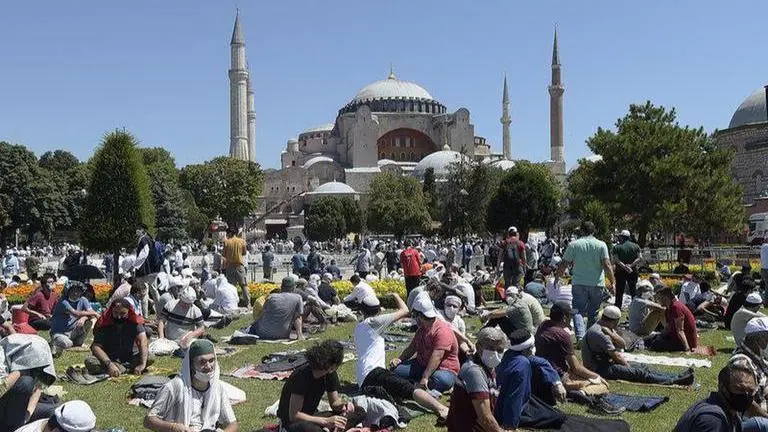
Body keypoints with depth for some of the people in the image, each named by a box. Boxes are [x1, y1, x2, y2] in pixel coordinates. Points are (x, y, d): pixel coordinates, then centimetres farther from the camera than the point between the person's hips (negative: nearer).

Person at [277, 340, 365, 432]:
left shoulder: (330, 373, -4)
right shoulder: (302, 375, -26)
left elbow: (335, 401, 7)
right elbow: (294, 416, -27)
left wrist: (343, 405, -18)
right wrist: (326, 421, -33)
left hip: (312, 416, 8)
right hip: (291, 422, -8)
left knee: (359, 412, -7)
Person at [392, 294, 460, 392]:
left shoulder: (442, 330, -20)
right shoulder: (422, 329, 13)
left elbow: (437, 357, -28)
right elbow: (411, 348, 17)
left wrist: (425, 377, -34)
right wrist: (399, 359, -2)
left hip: (444, 370, -8)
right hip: (422, 365, 8)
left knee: (442, 380, -41)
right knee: (397, 369, -8)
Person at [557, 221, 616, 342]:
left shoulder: (573, 245, -1)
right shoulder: (601, 245, 0)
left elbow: (563, 264, 0)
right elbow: (607, 265, -8)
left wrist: (557, 277, 13)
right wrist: (612, 281, 0)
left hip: (579, 283, -1)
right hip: (597, 284, 1)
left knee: (578, 311, 0)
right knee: (593, 313, 12)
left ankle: (580, 336, -19)